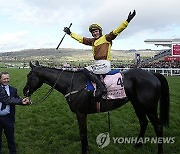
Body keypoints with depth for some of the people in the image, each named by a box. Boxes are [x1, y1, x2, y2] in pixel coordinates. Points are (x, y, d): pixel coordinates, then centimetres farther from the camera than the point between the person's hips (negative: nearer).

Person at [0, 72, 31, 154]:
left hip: (8, 117, 2)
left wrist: (25, 101, -22)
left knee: (10, 137, 15)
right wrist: (21, 101, -29)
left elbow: (18, 100, 1)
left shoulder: (13, 89, 5)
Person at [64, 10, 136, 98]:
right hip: (97, 64, 9)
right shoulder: (92, 41, 20)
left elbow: (116, 31, -9)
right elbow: (80, 39, 27)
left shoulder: (106, 38, 0)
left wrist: (127, 20, -19)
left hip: (104, 64, -8)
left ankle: (101, 88, -23)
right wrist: (70, 33, 29)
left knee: (86, 70, -18)